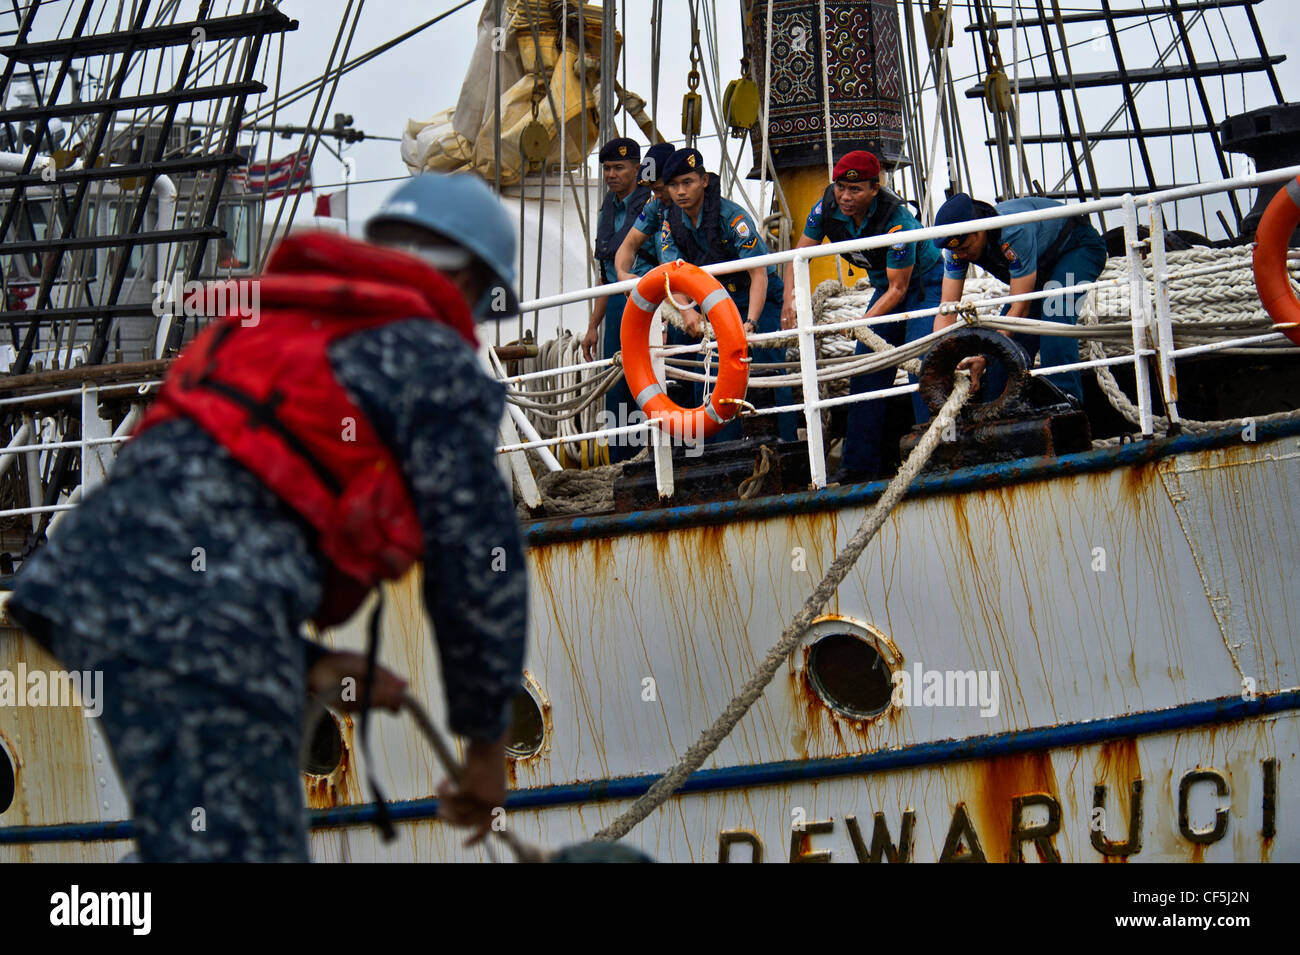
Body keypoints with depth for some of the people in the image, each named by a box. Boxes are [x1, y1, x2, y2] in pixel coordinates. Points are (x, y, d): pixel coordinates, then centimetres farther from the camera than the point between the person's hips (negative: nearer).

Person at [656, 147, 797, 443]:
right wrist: (686, 311, -36)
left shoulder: (731, 216, -24)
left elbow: (759, 275, -28)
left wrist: (750, 323, -42)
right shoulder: (671, 220, -7)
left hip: (758, 300, -5)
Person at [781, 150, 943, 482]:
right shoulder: (828, 206, -16)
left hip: (924, 284, -6)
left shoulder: (896, 220, -33)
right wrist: (791, 298, -23)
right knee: (865, 371, 0)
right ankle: (859, 466, 3)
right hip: (887, 286, 6)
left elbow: (898, 289, -27)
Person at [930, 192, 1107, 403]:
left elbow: (1020, 308, -40)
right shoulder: (959, 244, -22)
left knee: (1054, 315, -32)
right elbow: (947, 312, -22)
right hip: (1042, 261, 7)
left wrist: (984, 355, -46)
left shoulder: (1014, 232, -42)